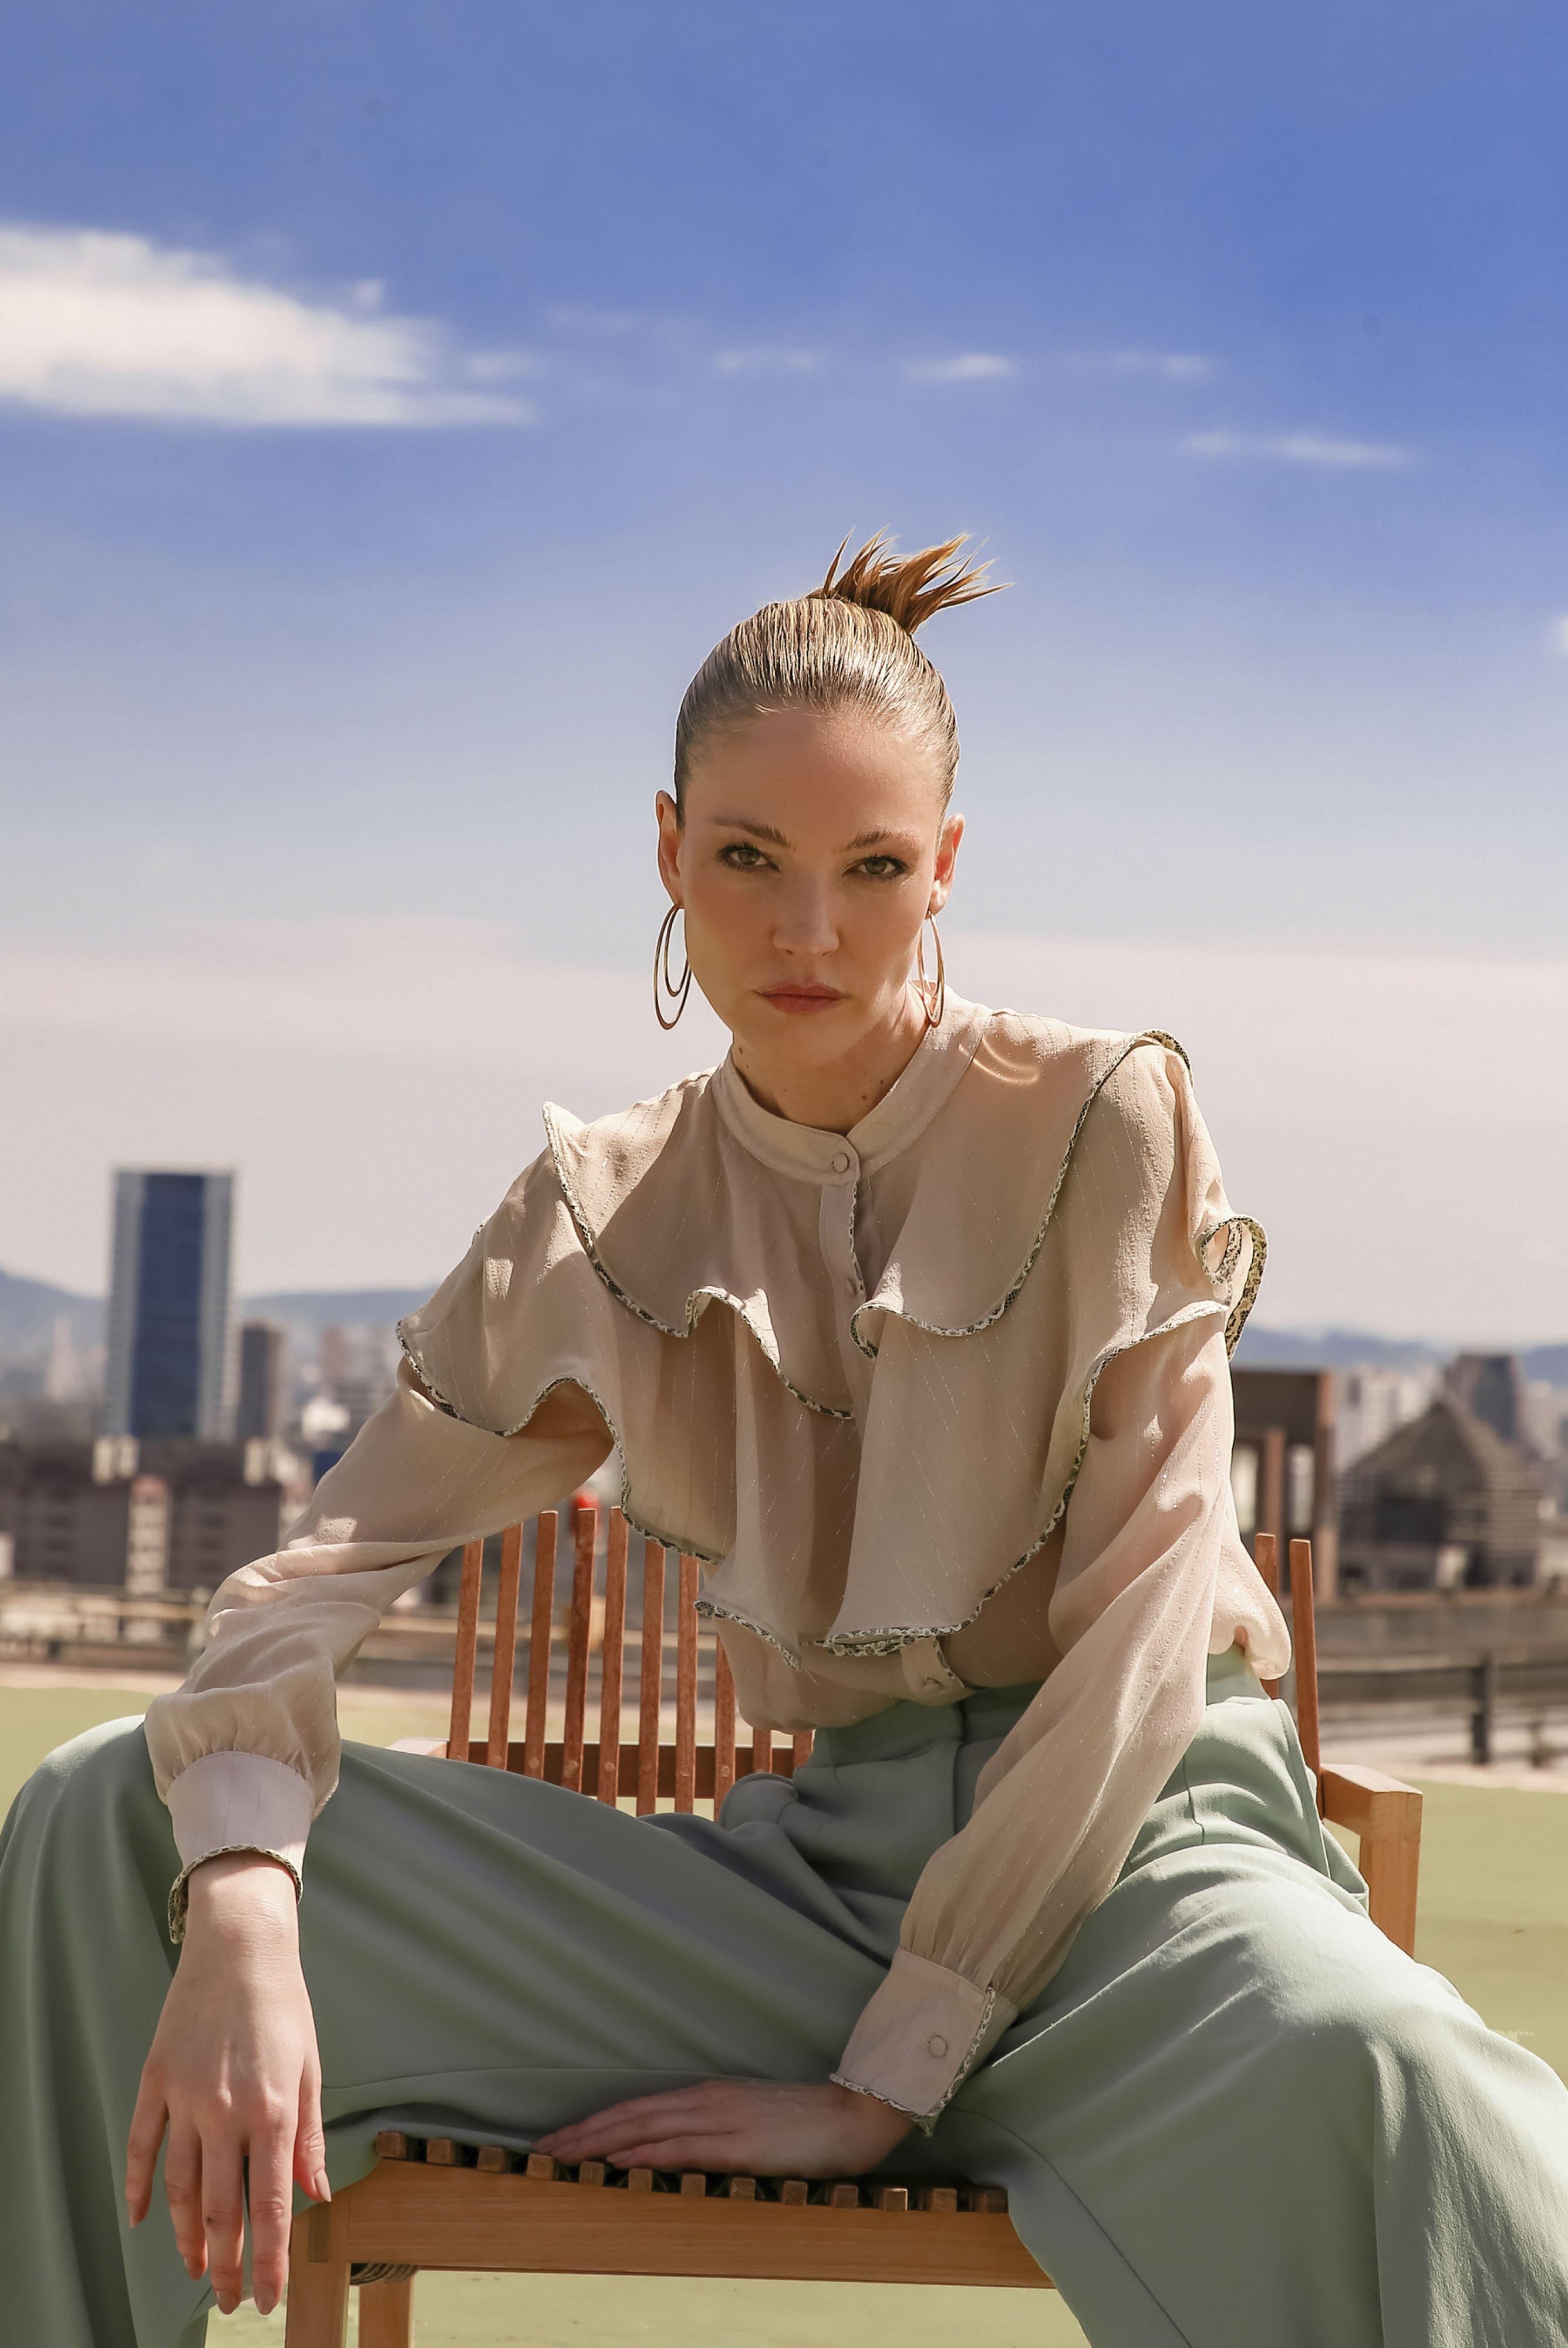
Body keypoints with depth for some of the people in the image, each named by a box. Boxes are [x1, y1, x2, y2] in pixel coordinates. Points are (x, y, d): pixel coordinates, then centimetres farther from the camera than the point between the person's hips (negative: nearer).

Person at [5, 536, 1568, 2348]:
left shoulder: (1108, 1124, -6)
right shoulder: (604, 1219, 6)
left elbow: (1135, 1635, -11)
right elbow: (323, 1569, 0)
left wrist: (888, 2075, -13)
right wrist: (242, 1920, -21)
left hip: (1131, 1844, -4)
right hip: (823, 1852, 4)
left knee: (1356, 2069, -43)